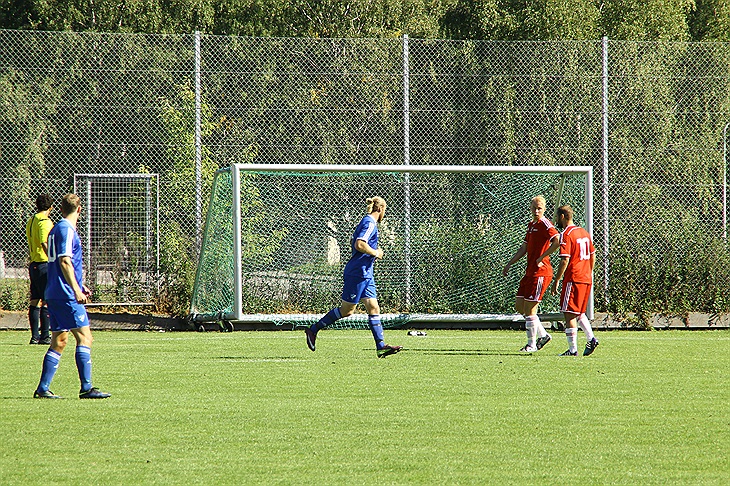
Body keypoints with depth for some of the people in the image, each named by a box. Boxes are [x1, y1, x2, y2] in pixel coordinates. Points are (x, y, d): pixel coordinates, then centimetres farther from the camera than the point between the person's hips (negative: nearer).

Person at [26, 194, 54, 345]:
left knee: (35, 302, 9)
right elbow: (45, 243, -22)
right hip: (44, 264, -9)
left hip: (33, 263, 9)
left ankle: (35, 336, 10)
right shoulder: (44, 221, -12)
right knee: (47, 302, -6)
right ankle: (45, 336, -6)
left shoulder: (31, 221, 16)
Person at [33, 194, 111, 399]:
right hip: (66, 295, -10)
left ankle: (43, 388, 9)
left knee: (59, 342, 11)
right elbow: (65, 261, -19)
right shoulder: (67, 230, -10)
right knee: (84, 337, -9)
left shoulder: (57, 229, 19)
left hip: (54, 295, 10)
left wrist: (78, 285, 33)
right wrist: (76, 289, -22)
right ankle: (86, 388, -14)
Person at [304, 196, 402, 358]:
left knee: (374, 308, 2)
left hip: (365, 275, 10)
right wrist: (375, 253, -13)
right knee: (346, 311, -3)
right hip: (357, 273, -10)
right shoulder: (370, 223, -14)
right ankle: (313, 330, 8)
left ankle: (381, 346, -2)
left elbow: (353, 242, 28)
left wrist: (373, 252, 20)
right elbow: (359, 244, -27)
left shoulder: (367, 222, 16)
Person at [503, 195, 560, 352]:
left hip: (540, 272, -10)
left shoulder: (544, 224, -11)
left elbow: (557, 241, -26)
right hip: (530, 271, 10)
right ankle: (543, 335, 19)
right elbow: (524, 248, 26)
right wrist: (509, 264, 23)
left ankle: (531, 344, 4)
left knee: (530, 309, -6)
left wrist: (541, 258, -19)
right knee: (519, 306, 11)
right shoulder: (531, 225, 17)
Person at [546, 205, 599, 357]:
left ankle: (573, 349, -4)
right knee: (580, 313, 21)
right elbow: (592, 256, 18)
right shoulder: (584, 233, 12)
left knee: (569, 315, -3)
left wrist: (556, 281, -14)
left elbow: (565, 260, -18)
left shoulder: (566, 235, -12)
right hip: (586, 279, 8)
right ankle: (590, 338, 6)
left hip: (573, 279, -8)